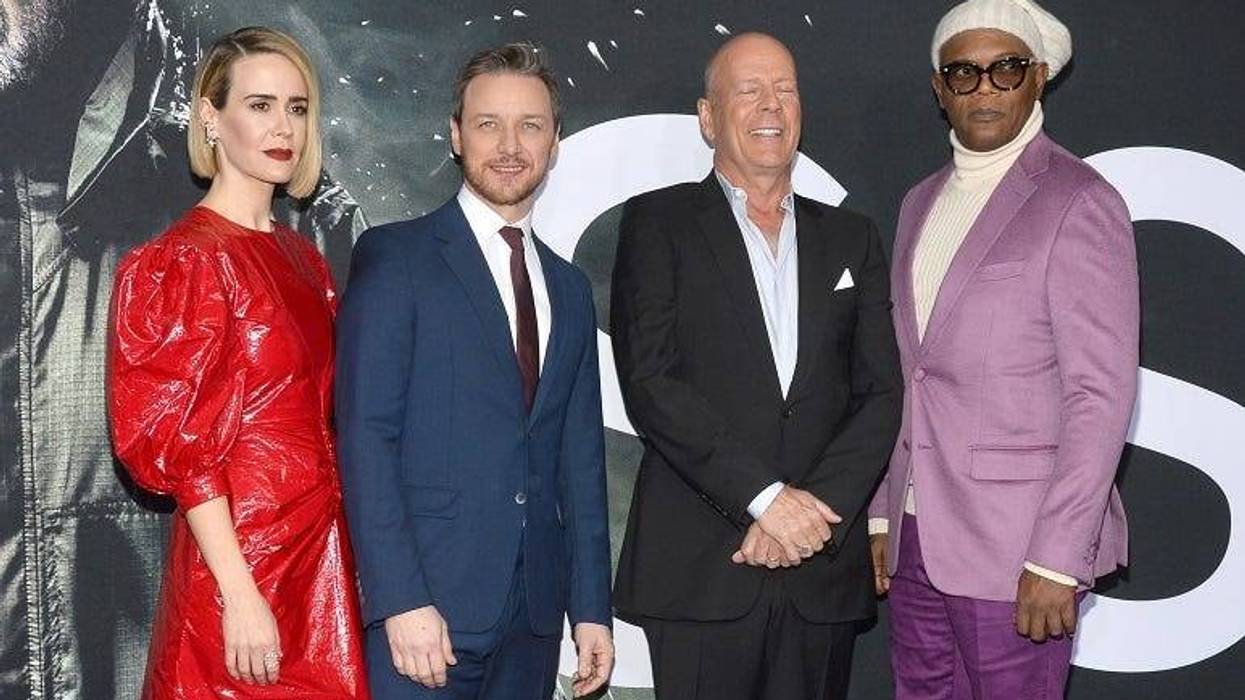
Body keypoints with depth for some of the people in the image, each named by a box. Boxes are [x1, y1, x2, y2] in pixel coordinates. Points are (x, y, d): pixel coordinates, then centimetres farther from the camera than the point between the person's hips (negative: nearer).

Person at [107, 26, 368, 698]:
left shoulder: (303, 260, 11)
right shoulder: (183, 262, -11)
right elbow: (182, 448, -14)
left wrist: (354, 559, 10)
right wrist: (240, 594, -19)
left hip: (324, 552, 7)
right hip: (242, 559, -7)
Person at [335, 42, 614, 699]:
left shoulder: (570, 289, 16)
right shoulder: (393, 257, -2)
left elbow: (580, 459, 15)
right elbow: (364, 436, -10)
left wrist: (591, 607, 10)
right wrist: (400, 599, -17)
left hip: (532, 618, 5)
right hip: (424, 605, -5)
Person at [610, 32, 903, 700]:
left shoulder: (852, 237, 14)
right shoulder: (657, 222, 3)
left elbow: (880, 392, 7)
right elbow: (649, 382, -8)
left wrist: (817, 507, -8)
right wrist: (764, 496, -14)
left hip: (823, 568, 3)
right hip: (699, 569, -3)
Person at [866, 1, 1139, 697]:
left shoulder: (1080, 203, -8)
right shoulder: (922, 204, 14)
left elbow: (1101, 395, -13)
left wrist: (1056, 560, -17)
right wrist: (881, 515, 14)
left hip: (1015, 550, -6)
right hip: (916, 541, 6)